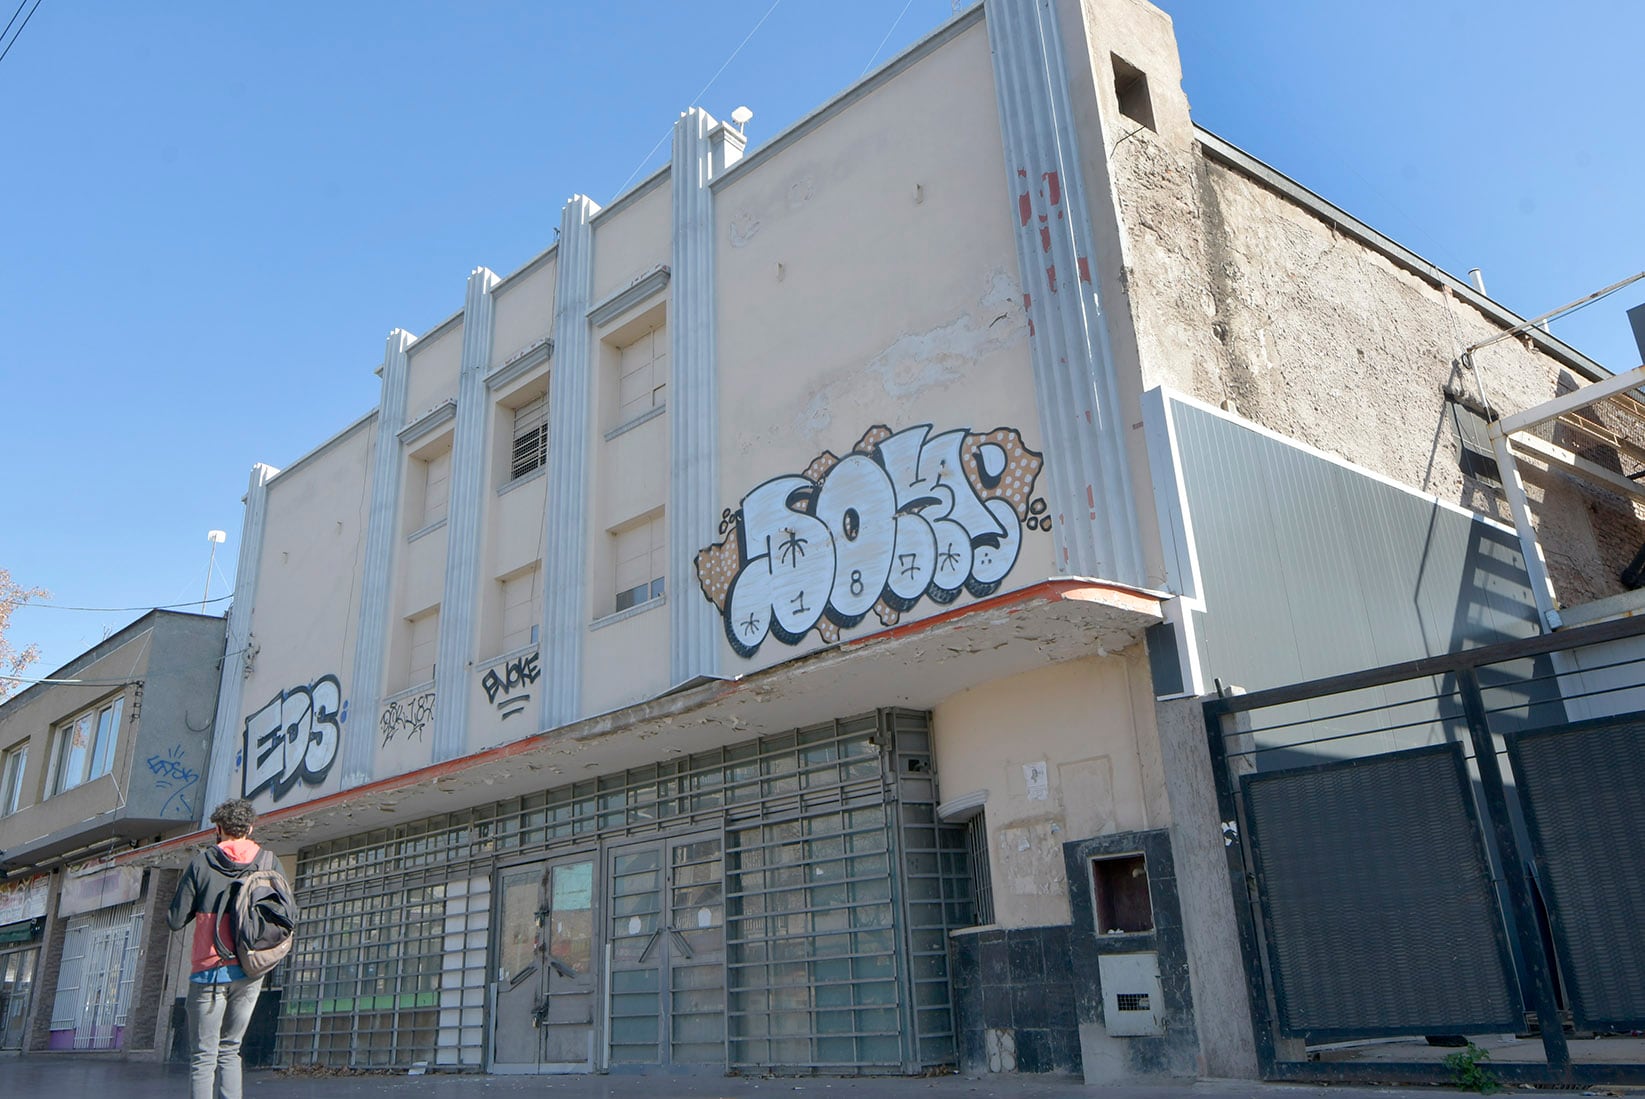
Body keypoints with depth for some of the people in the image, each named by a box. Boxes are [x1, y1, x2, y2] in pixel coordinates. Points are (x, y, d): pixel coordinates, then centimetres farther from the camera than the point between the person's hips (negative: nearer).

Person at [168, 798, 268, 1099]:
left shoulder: (202, 862, -3)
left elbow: (176, 920, -3)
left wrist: (202, 905, 15)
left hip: (209, 971, -2)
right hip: (250, 972, 3)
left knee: (203, 1057, 5)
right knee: (229, 1051, 16)